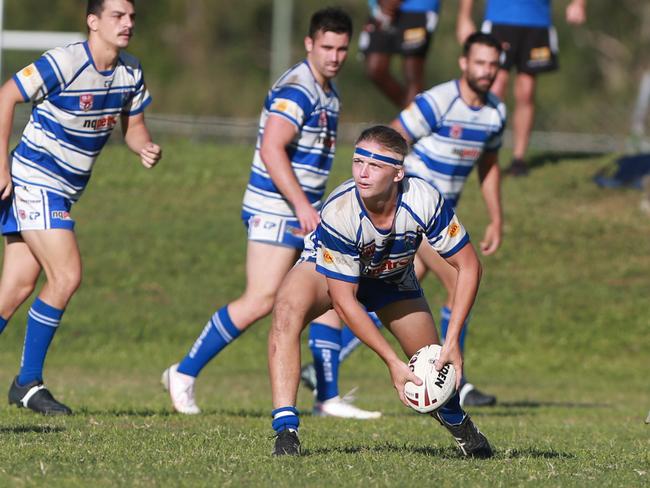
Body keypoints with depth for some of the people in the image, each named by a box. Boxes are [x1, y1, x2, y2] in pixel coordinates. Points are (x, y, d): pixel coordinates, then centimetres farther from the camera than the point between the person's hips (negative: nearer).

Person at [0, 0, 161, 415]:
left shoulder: (130, 73, 3)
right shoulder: (64, 64, -19)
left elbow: (133, 124, 15)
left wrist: (146, 148, -9)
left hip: (62, 193, 8)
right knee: (66, 276, -15)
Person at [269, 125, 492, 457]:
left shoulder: (425, 202, -34)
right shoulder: (337, 214, -39)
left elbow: (468, 266, -21)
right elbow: (343, 300, -31)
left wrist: (452, 341, -27)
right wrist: (393, 362, -32)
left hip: (393, 276, 3)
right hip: (327, 267, -3)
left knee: (435, 363, 4)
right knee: (287, 312, -33)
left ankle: (454, 417, 42)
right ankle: (285, 429, -32)